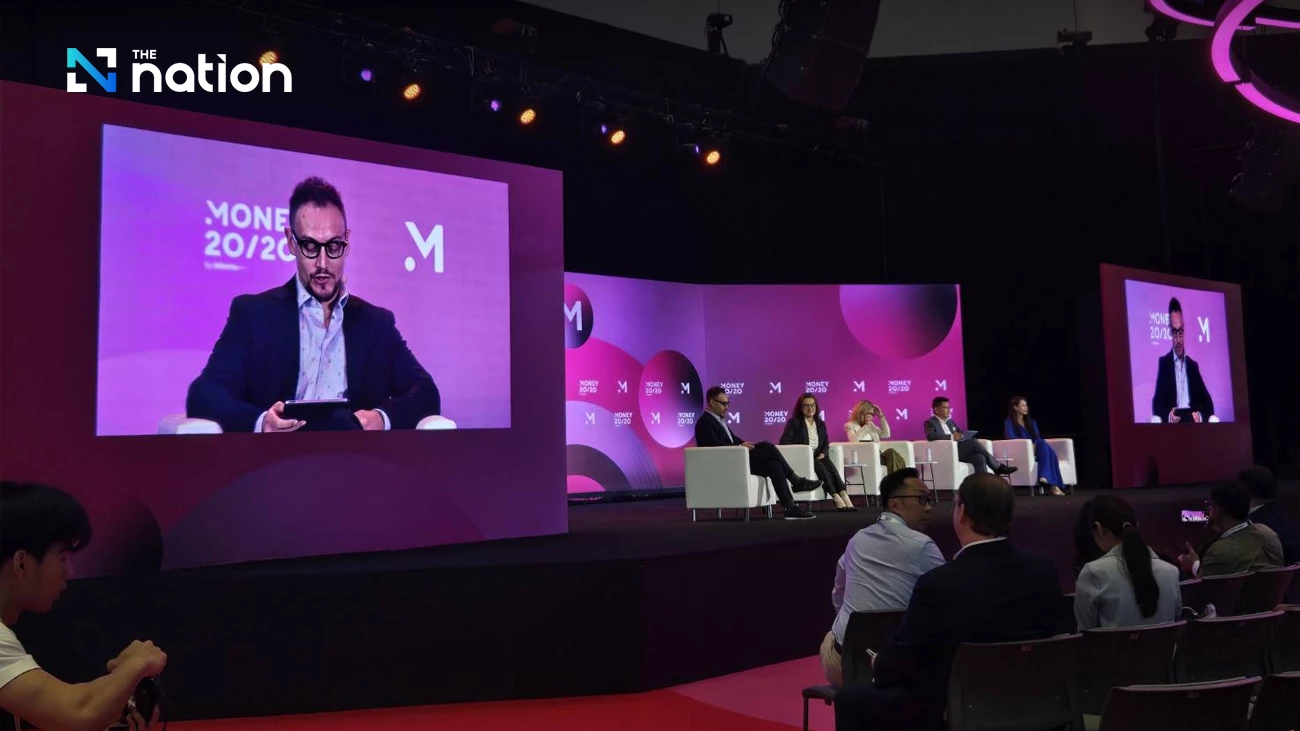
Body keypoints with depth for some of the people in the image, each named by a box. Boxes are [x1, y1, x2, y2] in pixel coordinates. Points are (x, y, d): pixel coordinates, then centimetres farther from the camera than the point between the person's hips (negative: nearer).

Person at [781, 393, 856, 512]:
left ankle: (844, 496, -43)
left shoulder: (820, 424, 18)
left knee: (829, 465, -29)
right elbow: (784, 441, -8)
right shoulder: (794, 423, 1)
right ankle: (837, 499, -42)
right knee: (820, 467, -34)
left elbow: (826, 442, 19)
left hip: (817, 458, 5)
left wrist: (822, 453, -4)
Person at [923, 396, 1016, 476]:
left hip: (959, 450, 8)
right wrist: (951, 437, -25)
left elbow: (962, 434, 23)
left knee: (979, 457, -22)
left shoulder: (950, 422, 25)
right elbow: (930, 436, -21)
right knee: (973, 442, -25)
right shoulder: (930, 423, 0)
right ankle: (998, 467, -17)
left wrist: (960, 436, -3)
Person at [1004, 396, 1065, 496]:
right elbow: (1011, 438, -12)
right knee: (1043, 444, -33)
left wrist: (1035, 445, -16)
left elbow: (1038, 438, 9)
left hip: (1035, 450, 5)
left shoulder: (1031, 422, 24)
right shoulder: (1009, 422, 6)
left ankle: (1045, 477, -47)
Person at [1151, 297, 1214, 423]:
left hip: (1193, 424, 3)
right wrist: (1168, 416, -21)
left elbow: (1208, 402, 12)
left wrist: (1201, 415, -8)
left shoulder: (1193, 365, 17)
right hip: (1171, 427, -3)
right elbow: (1157, 403, -1)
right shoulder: (1163, 362, 7)